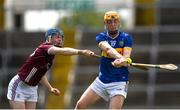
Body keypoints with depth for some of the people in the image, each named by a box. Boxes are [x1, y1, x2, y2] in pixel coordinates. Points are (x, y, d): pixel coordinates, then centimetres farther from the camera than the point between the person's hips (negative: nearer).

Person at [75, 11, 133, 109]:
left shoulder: (126, 38, -4)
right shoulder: (101, 37, -1)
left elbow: (127, 59, -17)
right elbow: (108, 49, -24)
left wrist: (121, 62, -43)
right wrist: (120, 58, -46)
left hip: (119, 82, -3)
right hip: (102, 79, 3)